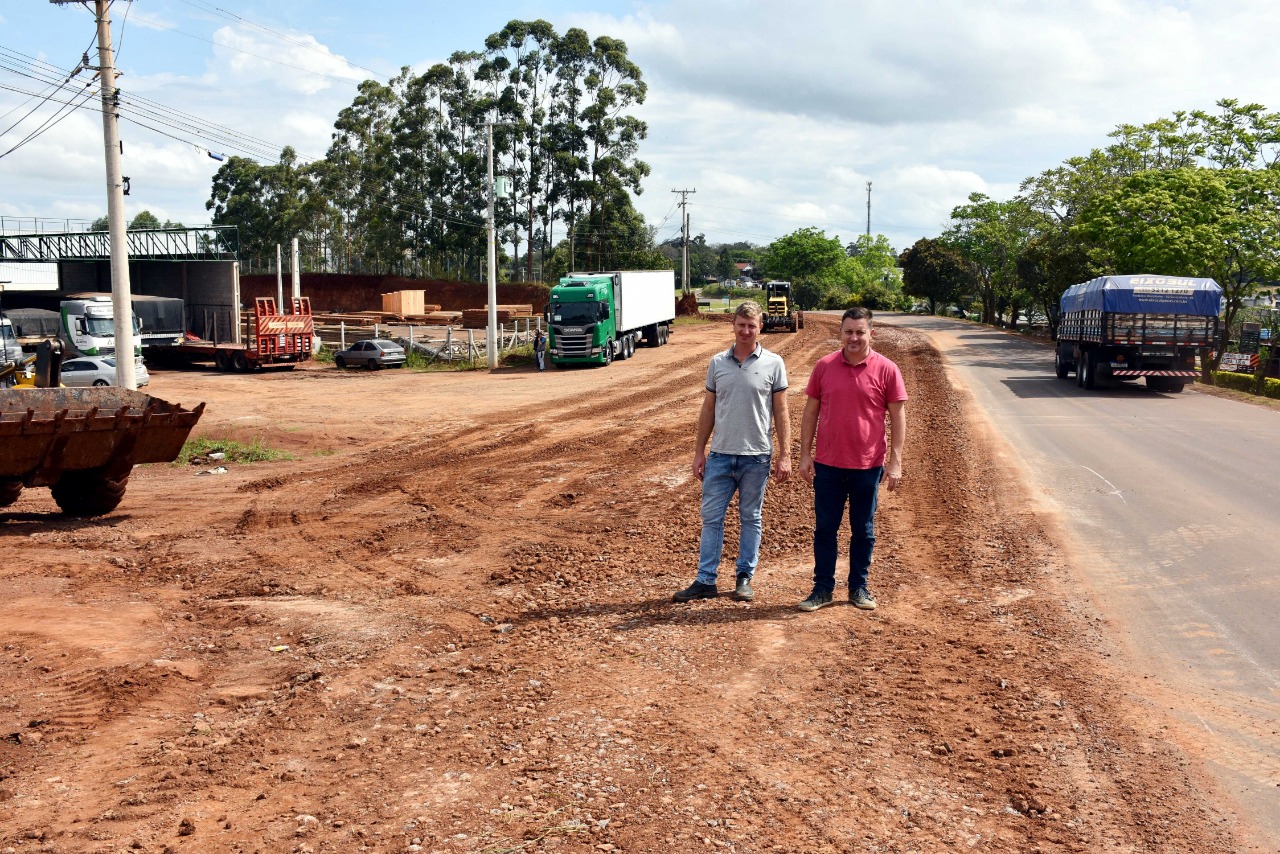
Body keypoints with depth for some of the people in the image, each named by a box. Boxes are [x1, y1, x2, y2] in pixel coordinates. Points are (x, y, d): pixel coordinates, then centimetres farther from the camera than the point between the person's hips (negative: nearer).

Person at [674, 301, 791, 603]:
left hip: (756, 456, -2)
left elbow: (781, 412, 0)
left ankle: (745, 577, 20)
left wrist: (784, 455, -5)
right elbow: (708, 409, 10)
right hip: (720, 454, 2)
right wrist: (699, 451, 7)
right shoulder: (718, 363, 5)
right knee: (711, 518, 4)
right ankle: (705, 580, 11)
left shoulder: (773, 364, -2)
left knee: (751, 518, 9)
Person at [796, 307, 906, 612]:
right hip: (827, 464, 1)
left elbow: (898, 416, -2)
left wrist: (895, 461, -7)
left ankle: (859, 587, 25)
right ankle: (823, 588, 18)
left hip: (868, 466, -1)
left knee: (863, 530, 11)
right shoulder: (824, 366, 0)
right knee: (824, 528, 7)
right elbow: (810, 411, 6)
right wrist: (805, 454, 1)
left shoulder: (886, 369, -5)